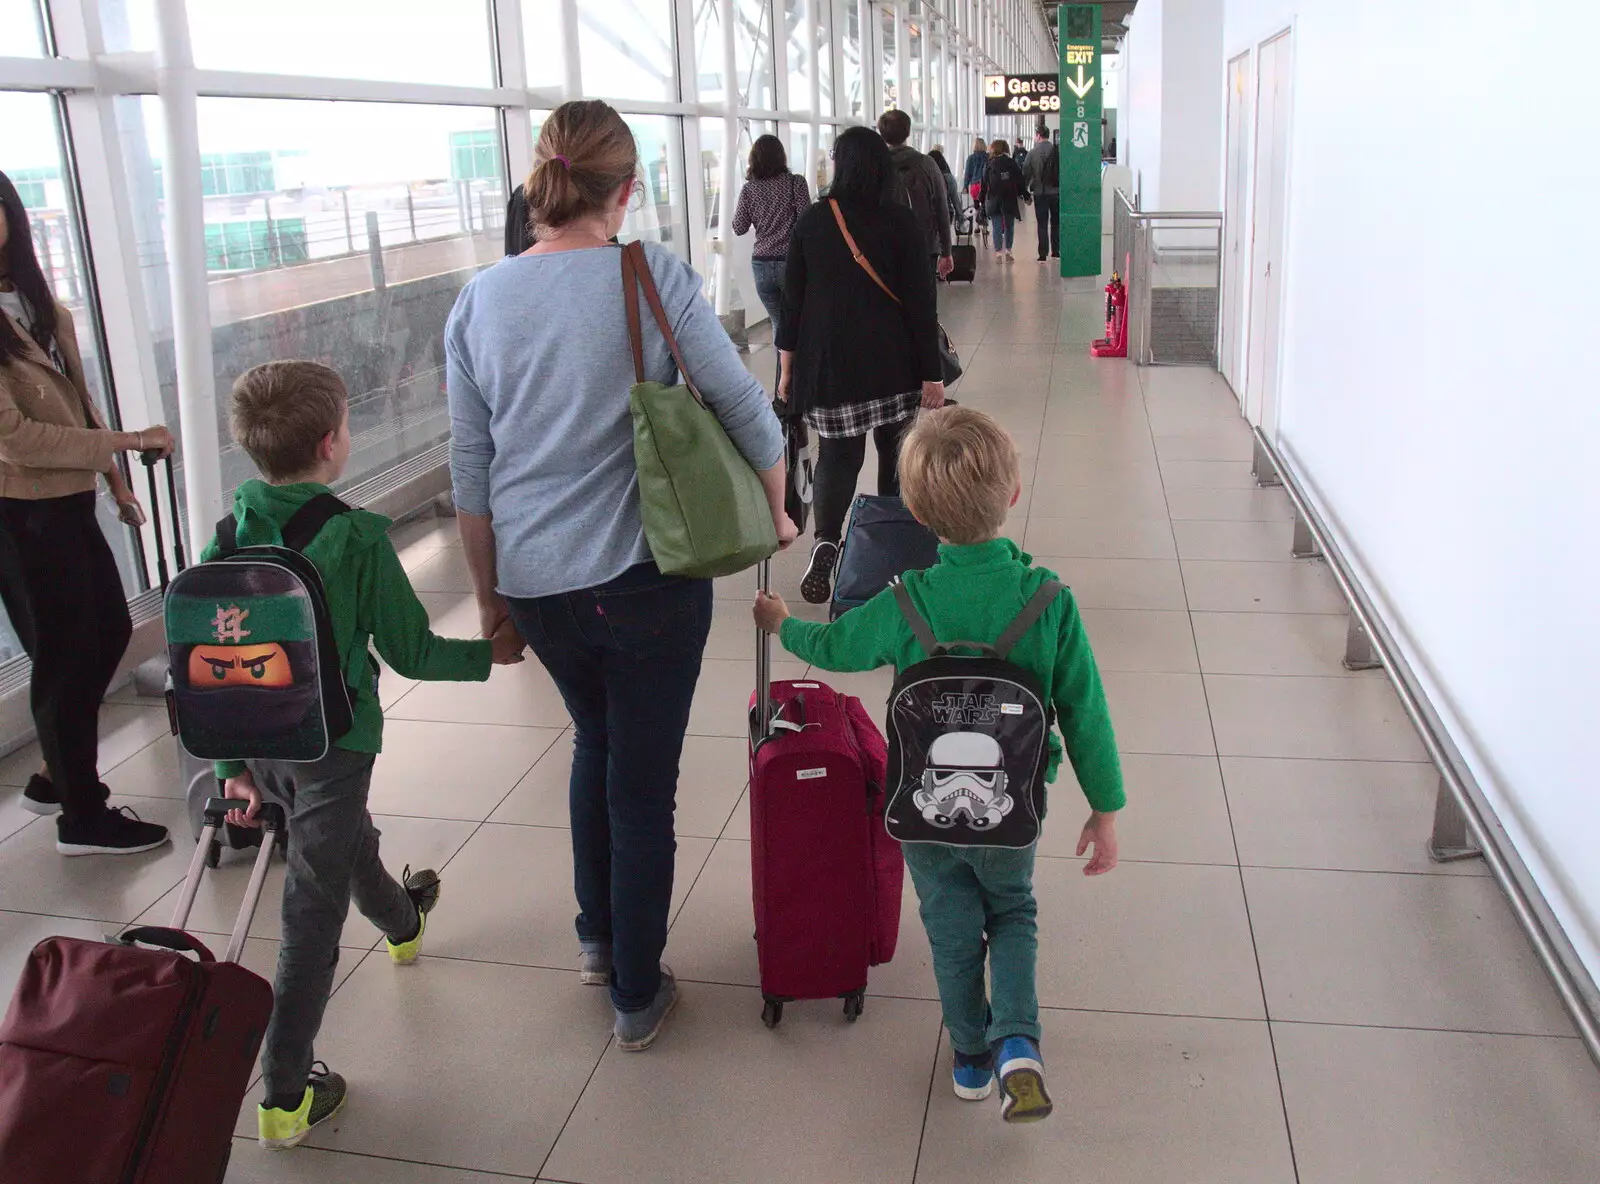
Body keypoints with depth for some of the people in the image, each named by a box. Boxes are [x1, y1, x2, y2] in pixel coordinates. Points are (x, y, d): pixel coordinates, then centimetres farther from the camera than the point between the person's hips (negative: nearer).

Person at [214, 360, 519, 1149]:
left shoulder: (227, 542, -5)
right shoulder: (358, 539, -19)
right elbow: (409, 652, -12)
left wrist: (233, 765, 10)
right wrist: (489, 654, 5)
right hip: (331, 745, -6)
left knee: (348, 841, 31)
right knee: (313, 915, 4)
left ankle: (403, 923, 60)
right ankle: (284, 1097, 11)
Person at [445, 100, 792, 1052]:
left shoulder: (480, 301, 1)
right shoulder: (656, 276, -10)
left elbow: (471, 472, 5)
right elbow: (746, 409, -8)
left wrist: (490, 594, 15)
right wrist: (776, 513, 9)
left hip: (534, 582, 4)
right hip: (645, 578, -4)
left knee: (596, 740, 29)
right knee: (642, 785, 9)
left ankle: (597, 937, 39)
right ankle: (637, 993, 24)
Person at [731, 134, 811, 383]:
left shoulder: (749, 189, 2)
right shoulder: (795, 183, -6)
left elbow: (739, 228, 5)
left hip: (763, 265, 3)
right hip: (791, 261, -3)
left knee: (779, 323, 15)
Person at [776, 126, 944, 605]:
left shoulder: (812, 221, 2)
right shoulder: (901, 222, -4)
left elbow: (792, 298, 5)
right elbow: (920, 302, -6)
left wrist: (789, 367, 12)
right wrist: (932, 375, -2)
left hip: (828, 363, 1)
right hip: (892, 363, -1)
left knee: (836, 455, 6)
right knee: (897, 453, 13)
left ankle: (825, 542, -16)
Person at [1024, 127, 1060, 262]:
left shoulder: (1033, 153, -6)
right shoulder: (1058, 150, -3)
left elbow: (1026, 174, -4)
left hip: (1040, 193, -2)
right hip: (1056, 191, 2)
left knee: (1042, 224, 3)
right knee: (1056, 223, 14)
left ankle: (1043, 254, 1)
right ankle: (1055, 251, 17)